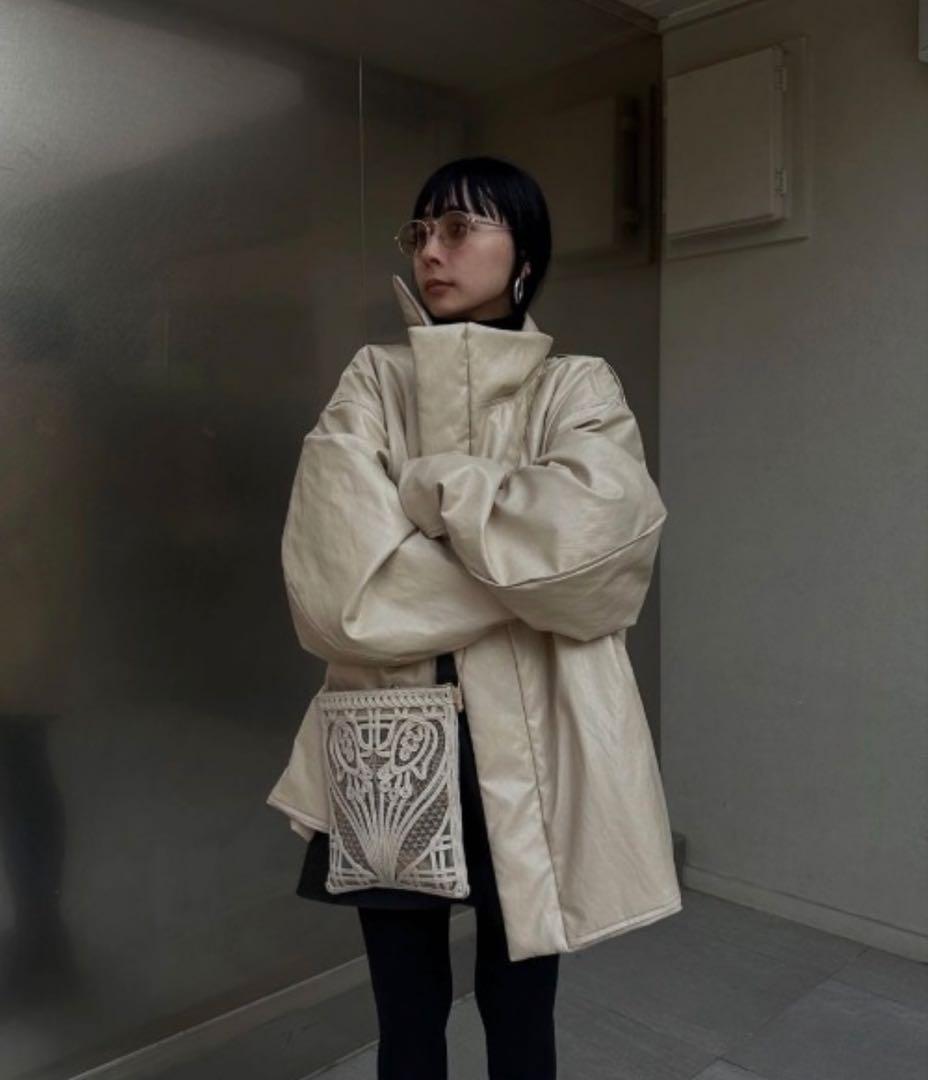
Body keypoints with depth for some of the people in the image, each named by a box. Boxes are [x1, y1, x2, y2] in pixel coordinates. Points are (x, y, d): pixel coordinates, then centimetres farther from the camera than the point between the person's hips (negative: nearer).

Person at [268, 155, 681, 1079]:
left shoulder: (578, 389, 1)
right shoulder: (371, 383, 2)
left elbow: (596, 536, -21)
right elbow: (341, 587, -13)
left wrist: (434, 485, -13)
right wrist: (523, 559, -12)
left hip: (529, 748, 0)